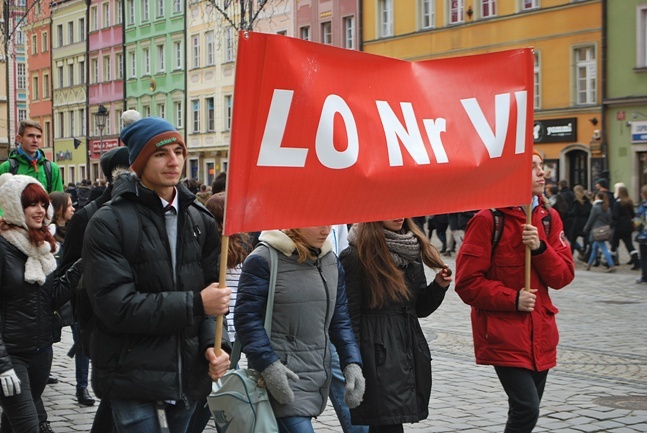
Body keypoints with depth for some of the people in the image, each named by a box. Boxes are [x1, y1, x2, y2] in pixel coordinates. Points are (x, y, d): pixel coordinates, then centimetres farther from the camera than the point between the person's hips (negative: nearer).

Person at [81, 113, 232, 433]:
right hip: (132, 380, -5)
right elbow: (116, 307, -18)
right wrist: (195, 303, -19)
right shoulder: (109, 223, -9)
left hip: (187, 376, 5)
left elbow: (212, 289, 8)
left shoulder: (200, 221, 9)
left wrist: (214, 344, -11)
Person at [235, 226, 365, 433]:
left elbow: (340, 320, 15)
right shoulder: (263, 259, -9)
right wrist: (268, 363, -20)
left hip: (319, 376, 7)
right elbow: (246, 317, -10)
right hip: (283, 378, -7)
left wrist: (352, 363, 2)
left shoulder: (331, 262, 12)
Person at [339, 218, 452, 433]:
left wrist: (438, 286, -1)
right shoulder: (355, 256, -7)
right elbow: (349, 317, -8)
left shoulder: (411, 250, 13)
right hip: (378, 357, -6)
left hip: (410, 353, 6)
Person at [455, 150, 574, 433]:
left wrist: (540, 248, -13)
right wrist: (513, 299, -16)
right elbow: (467, 283, -11)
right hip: (504, 334, -6)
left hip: (540, 334, 6)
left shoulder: (549, 218, 8)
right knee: (526, 409, -16)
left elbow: (563, 276, 3)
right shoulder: (488, 220, -10)